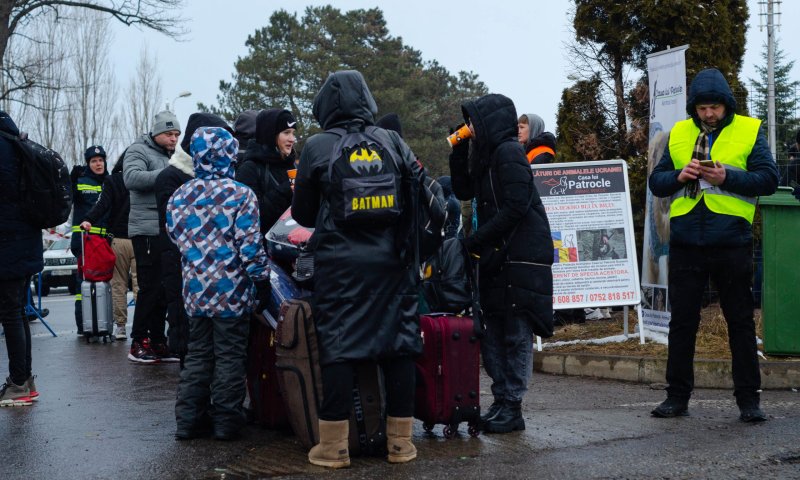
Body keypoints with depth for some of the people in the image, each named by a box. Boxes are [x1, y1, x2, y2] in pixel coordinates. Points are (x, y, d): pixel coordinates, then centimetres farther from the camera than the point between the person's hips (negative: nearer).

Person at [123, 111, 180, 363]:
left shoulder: (172, 156, 22)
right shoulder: (139, 151, -2)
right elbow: (131, 178, -21)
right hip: (148, 230, -8)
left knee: (165, 289, 10)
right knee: (151, 288, -6)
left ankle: (157, 341, 17)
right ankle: (139, 342, 3)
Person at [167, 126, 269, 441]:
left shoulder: (178, 197, 5)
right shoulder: (240, 195, -11)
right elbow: (250, 245, -12)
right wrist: (262, 281, -4)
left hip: (195, 289, 5)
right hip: (231, 290, -5)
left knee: (197, 355, 15)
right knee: (229, 356, 5)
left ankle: (188, 420, 17)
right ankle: (226, 422, 10)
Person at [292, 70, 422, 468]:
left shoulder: (317, 146, 0)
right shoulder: (392, 141, 4)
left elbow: (302, 213, 6)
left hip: (339, 261, -2)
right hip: (392, 259, 2)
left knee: (338, 345, 3)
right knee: (399, 344, 8)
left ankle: (334, 446, 6)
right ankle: (400, 442, 14)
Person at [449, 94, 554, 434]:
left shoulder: (509, 153, -11)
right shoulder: (487, 155, 16)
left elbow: (515, 207, -18)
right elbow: (463, 191, 21)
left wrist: (476, 239, -15)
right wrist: (459, 151, 11)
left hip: (521, 258, -9)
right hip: (495, 257, 9)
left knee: (517, 335, -3)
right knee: (492, 334, 10)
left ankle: (512, 408, 2)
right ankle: (501, 401, 18)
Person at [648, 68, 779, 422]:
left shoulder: (749, 131, 3)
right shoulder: (678, 134, 10)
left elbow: (769, 179, -3)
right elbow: (656, 182, 10)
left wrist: (728, 177, -17)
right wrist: (679, 176, -10)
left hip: (732, 243, -2)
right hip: (686, 243, 3)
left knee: (741, 321, 5)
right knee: (682, 322, 8)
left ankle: (748, 399, 14)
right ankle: (678, 396, 18)